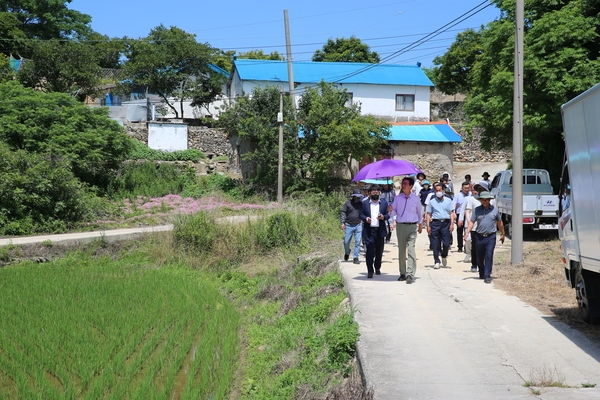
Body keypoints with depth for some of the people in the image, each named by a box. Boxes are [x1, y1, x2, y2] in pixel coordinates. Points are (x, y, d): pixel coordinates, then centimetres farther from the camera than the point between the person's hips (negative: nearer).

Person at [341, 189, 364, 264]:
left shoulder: (361, 204, 7)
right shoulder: (348, 203, 1)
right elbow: (343, 213, 2)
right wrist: (343, 223, -4)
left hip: (358, 225, 1)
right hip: (349, 225, -1)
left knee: (358, 242, -3)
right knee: (346, 241, 4)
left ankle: (355, 257, 5)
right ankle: (347, 253, 33)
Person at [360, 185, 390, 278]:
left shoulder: (384, 203, 10)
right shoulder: (365, 203, 8)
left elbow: (388, 214, 10)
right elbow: (361, 214, 9)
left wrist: (383, 217, -12)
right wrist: (365, 218, -11)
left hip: (380, 230, 2)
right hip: (369, 231, -2)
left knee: (379, 251, 10)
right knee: (370, 251, -8)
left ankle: (377, 268, 29)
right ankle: (370, 271, -4)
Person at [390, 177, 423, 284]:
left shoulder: (416, 198, 4)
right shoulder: (397, 198, 8)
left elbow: (420, 212, 17)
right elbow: (394, 212, 5)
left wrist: (420, 225, 25)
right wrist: (391, 210, -18)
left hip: (412, 227, -2)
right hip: (400, 226, 3)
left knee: (411, 249, -15)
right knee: (401, 250, 7)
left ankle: (410, 274, -18)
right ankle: (402, 273, 16)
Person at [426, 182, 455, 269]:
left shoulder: (448, 201, 10)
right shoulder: (432, 202, 9)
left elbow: (451, 213, 8)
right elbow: (428, 214, 9)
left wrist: (452, 224, -2)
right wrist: (428, 226, 0)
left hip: (446, 223, 0)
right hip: (435, 223, 0)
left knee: (446, 243, -3)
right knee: (435, 244, -1)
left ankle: (444, 256, 26)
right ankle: (436, 262, 7)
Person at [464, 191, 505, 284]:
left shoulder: (494, 209, 4)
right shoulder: (476, 210, 4)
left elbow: (499, 222, 14)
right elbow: (471, 222, 2)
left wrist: (502, 234, 19)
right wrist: (467, 233, -11)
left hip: (491, 237, -1)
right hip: (480, 237, 1)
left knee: (489, 256, -9)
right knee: (479, 258, 11)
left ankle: (487, 276, -5)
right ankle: (481, 273, 32)